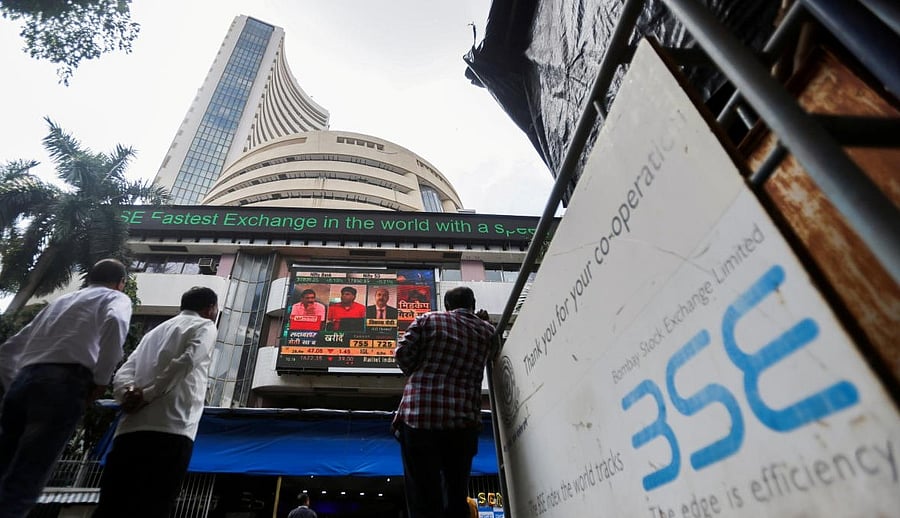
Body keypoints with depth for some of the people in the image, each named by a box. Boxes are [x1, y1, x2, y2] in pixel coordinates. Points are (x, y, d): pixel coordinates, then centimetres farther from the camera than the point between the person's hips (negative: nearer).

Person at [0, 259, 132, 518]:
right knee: (23, 485, -8)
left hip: (23, 380, 6)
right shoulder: (116, 298, 12)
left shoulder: (60, 300, 31)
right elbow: (114, 322, -13)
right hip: (63, 382, -6)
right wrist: (101, 380, -6)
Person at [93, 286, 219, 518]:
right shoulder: (204, 326, 9)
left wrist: (130, 394, -2)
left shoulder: (155, 331, 30)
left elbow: (122, 373, 16)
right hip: (171, 430, -6)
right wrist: (147, 395, -6)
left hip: (130, 429, 7)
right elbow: (186, 361, -11)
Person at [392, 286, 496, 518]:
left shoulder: (429, 319, 6)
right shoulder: (487, 331, 14)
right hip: (463, 420, 3)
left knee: (424, 496, 1)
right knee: (457, 496, 13)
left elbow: (402, 352, 0)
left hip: (420, 414, -2)